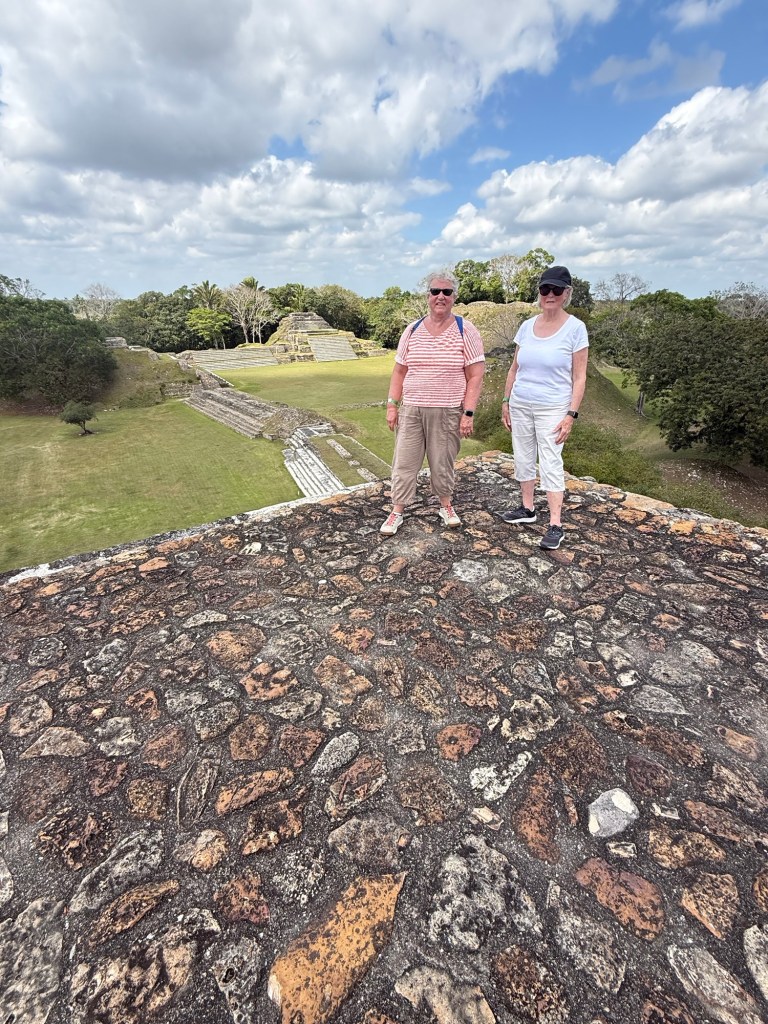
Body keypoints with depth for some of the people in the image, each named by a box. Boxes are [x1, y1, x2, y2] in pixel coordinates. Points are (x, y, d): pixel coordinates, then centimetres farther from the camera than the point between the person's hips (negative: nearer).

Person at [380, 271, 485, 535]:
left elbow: (475, 376, -5)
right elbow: (399, 371, 10)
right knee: (404, 462, 4)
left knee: (443, 463, 7)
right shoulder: (412, 330, 7)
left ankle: (446, 506, 30)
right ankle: (397, 512, 16)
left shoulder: (465, 330, -2)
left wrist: (468, 413, -11)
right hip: (411, 410, 3)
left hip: (448, 412, -2)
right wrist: (392, 406, 4)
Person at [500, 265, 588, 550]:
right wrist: (506, 401, 8)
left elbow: (579, 377, -7)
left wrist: (571, 414, -14)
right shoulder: (527, 326, 6)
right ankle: (527, 508, 27)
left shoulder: (575, 328, -6)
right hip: (520, 405, 5)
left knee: (550, 464, -5)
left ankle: (555, 525, 2)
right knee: (523, 459, 11)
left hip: (552, 408, -5)